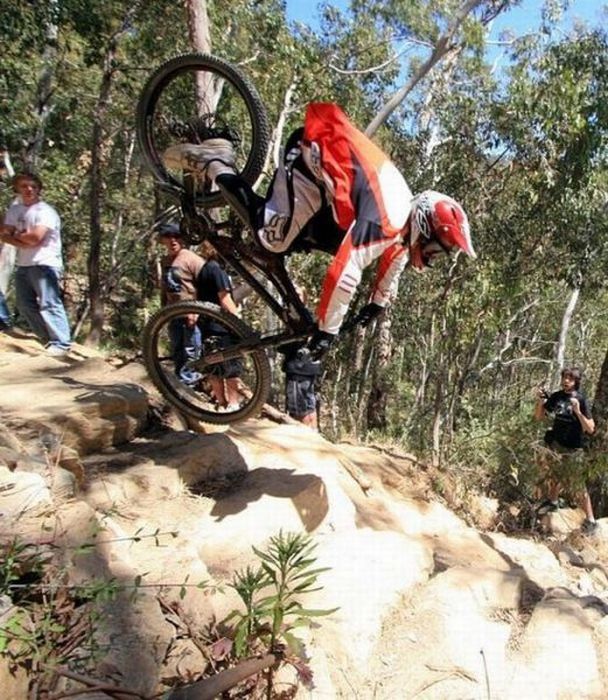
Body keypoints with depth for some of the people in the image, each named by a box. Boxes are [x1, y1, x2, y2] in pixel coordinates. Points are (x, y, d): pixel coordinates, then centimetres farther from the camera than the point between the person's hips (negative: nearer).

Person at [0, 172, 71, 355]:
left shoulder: (45, 211, -9)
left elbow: (35, 237, -20)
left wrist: (16, 234, -1)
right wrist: (24, 242, -11)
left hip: (44, 264, -8)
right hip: (23, 265, 8)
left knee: (49, 304, -13)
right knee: (25, 305, 11)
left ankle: (61, 343, -12)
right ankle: (47, 338, 20)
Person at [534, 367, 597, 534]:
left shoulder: (581, 400, -15)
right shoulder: (556, 396, -3)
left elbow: (590, 429, -19)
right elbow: (539, 416, 5)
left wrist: (577, 412, -33)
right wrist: (540, 401, -12)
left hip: (573, 450, -5)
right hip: (555, 445, 5)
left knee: (579, 486, 0)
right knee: (555, 478, 23)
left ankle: (590, 521, 12)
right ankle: (552, 501, 47)